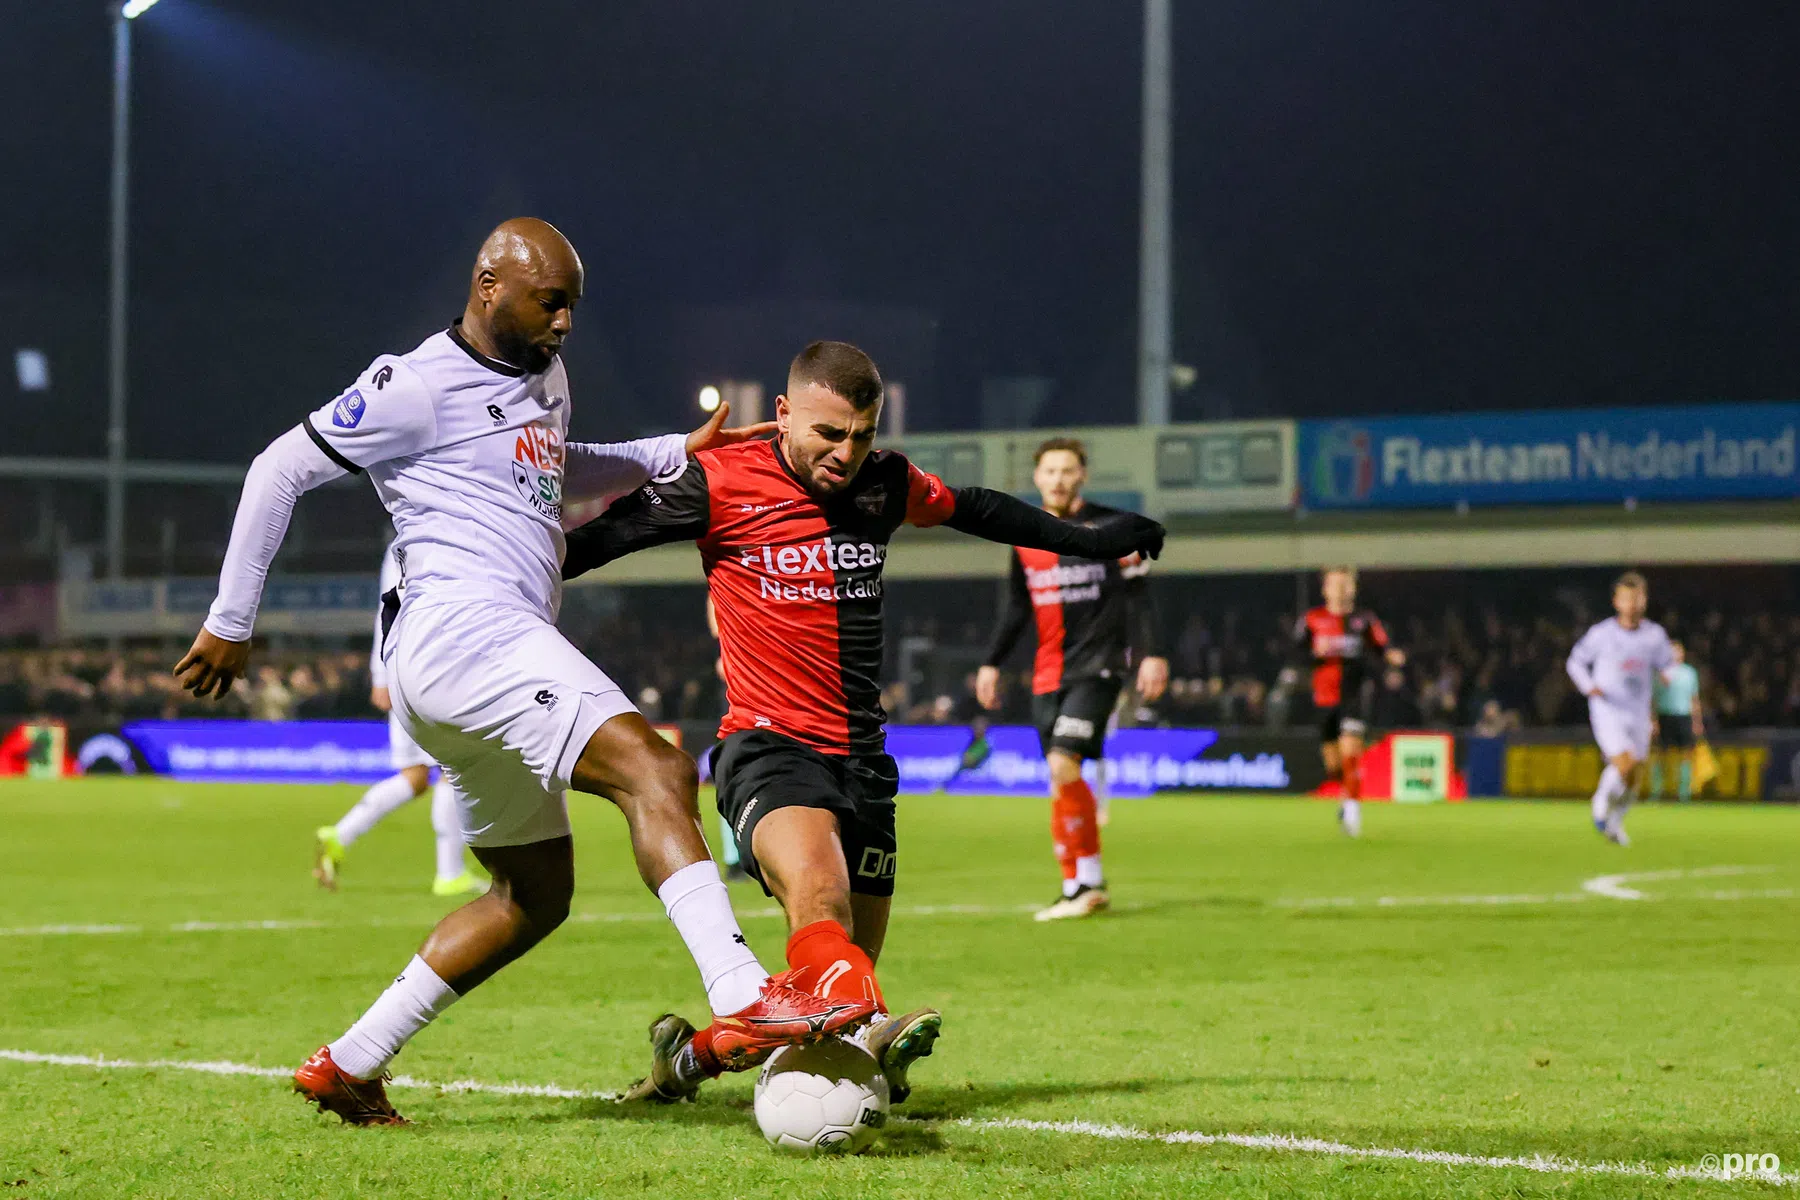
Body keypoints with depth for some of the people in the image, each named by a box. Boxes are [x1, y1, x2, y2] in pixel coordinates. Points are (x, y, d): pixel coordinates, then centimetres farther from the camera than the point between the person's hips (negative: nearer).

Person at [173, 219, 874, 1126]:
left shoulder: (545, 375, 21)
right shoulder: (420, 387, -6)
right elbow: (280, 471, -2)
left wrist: (675, 455, 27)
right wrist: (231, 622, 1)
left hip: (501, 652, 10)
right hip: (459, 632, -10)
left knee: (535, 892, 15)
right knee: (654, 770, -25)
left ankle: (348, 1065, 19)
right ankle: (742, 1001, -39)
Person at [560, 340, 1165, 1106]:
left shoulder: (886, 483, 8)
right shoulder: (722, 483, -7)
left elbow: (974, 509, 26)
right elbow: (601, 539, 0)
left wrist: (1089, 540, 34)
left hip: (862, 756, 6)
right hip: (768, 746, -6)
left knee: (849, 967, 5)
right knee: (819, 893, -35)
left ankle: (691, 1053, 24)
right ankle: (866, 1031, -60)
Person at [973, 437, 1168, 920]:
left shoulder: (1109, 527, -2)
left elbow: (1136, 595, -3)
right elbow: (1017, 607, 21)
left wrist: (1151, 654, -10)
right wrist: (992, 663, 17)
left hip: (1096, 666, -6)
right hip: (1048, 675, 6)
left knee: (1063, 763, -20)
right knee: (1062, 779, 4)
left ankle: (1087, 881, -13)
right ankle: (1079, 888, 10)